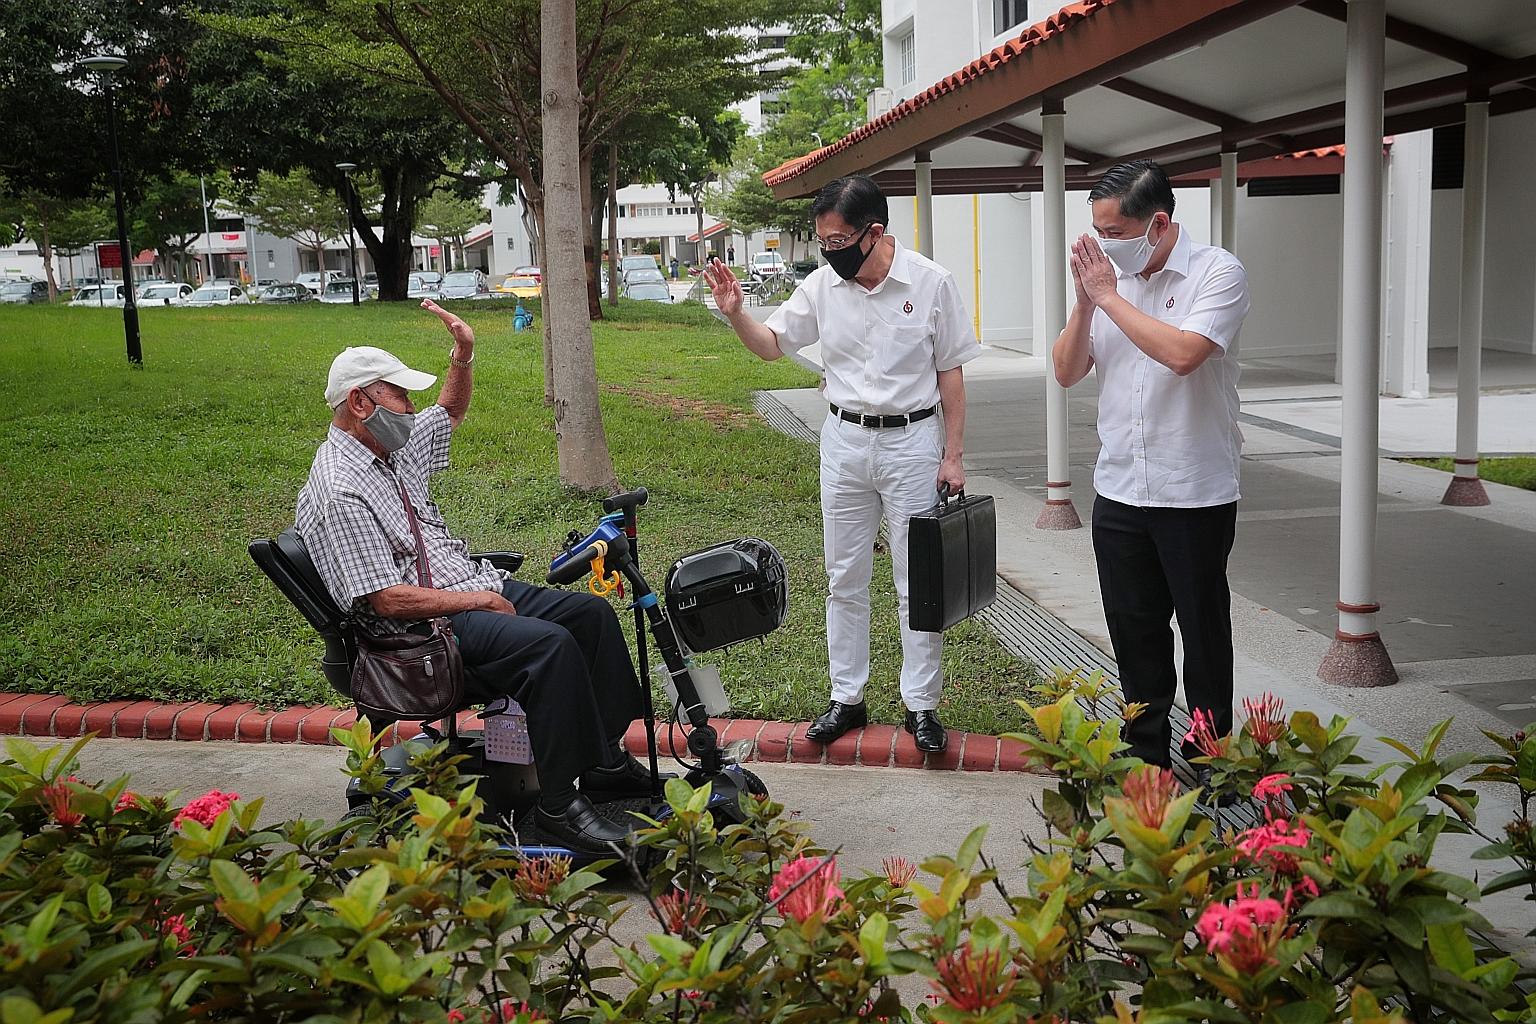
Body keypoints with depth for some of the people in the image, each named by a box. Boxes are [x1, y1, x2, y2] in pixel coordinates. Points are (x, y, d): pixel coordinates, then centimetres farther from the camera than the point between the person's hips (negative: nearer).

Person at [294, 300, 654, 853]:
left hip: (474, 587, 10)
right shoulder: (338, 492, -19)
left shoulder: (391, 446, 9)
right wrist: (476, 601, -16)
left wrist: (463, 354, 8)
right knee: (549, 642, -30)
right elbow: (388, 600, -23)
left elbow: (450, 412, 28)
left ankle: (605, 758, 8)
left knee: (591, 612, 1)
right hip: (425, 625, -10)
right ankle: (559, 802, -22)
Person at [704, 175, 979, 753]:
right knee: (844, 580, 9)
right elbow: (773, 345, 9)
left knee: (917, 581, 3)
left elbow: (951, 374, -4)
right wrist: (734, 313, -11)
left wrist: (953, 456, -6)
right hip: (844, 442, 3)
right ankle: (846, 699, 21)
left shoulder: (930, 283, -10)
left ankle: (921, 705, 14)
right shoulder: (823, 285, -2)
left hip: (912, 440, -3)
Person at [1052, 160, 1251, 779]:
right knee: (1134, 630, 14)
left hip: (1195, 494, -5)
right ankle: (1146, 752, 30)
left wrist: (1108, 296, -17)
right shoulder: (1109, 274, 5)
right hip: (1119, 491, 5)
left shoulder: (1217, 273, -9)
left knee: (1203, 631, 8)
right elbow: (1067, 373, 6)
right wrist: (1084, 303, -9)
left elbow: (1183, 353, -27)